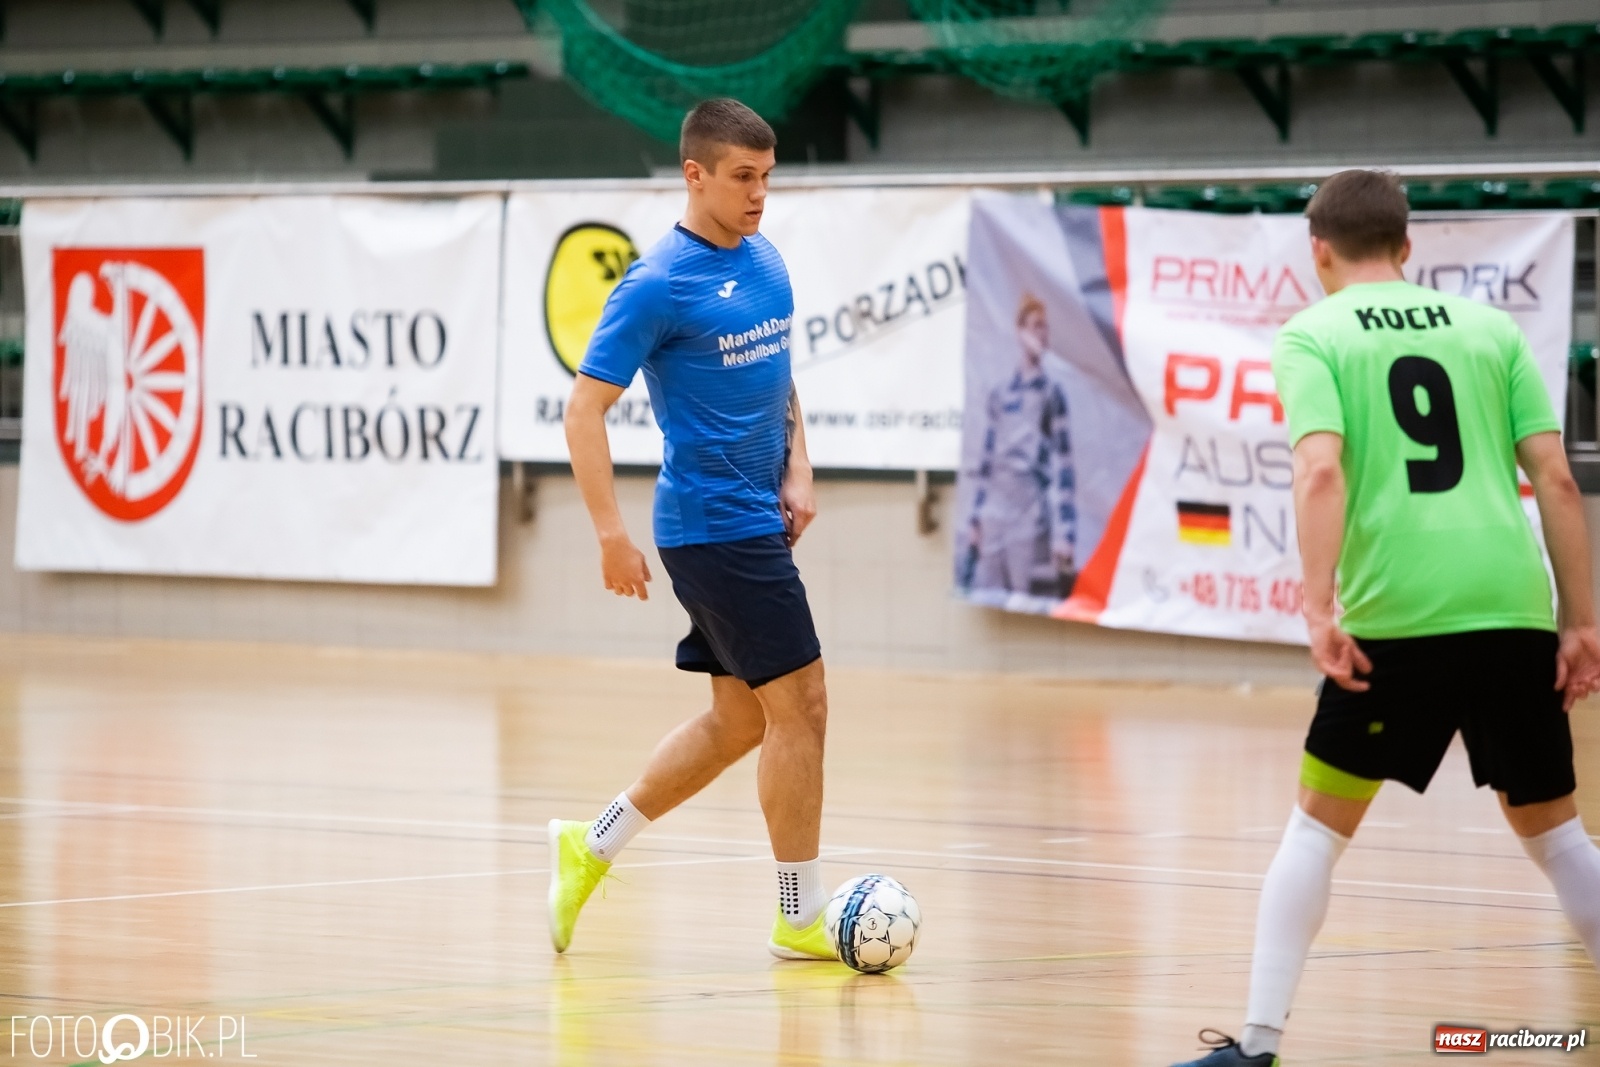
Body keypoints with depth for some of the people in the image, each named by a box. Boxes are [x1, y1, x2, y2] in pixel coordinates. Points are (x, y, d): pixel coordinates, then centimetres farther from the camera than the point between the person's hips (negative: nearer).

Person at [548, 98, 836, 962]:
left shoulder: (765, 262, 9)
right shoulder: (657, 286, -14)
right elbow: (584, 410, -13)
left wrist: (797, 471, 7)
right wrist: (611, 535, -19)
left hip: (758, 522, 9)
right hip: (714, 526, -9)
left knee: (739, 719, 13)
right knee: (800, 705, -8)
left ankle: (591, 848, 25)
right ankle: (800, 917, 2)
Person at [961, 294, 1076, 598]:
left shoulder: (1052, 393, 0)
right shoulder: (999, 394, 14)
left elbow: (1063, 466, -5)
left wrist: (1064, 532, -12)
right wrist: (976, 520, 16)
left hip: (1031, 517, -5)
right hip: (994, 515, 5)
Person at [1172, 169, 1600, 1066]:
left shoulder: (1314, 335, 7)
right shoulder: (1490, 327, 15)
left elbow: (1322, 469, -10)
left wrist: (1320, 607, -14)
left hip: (1397, 617, -3)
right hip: (1514, 609, 3)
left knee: (1319, 823, 10)